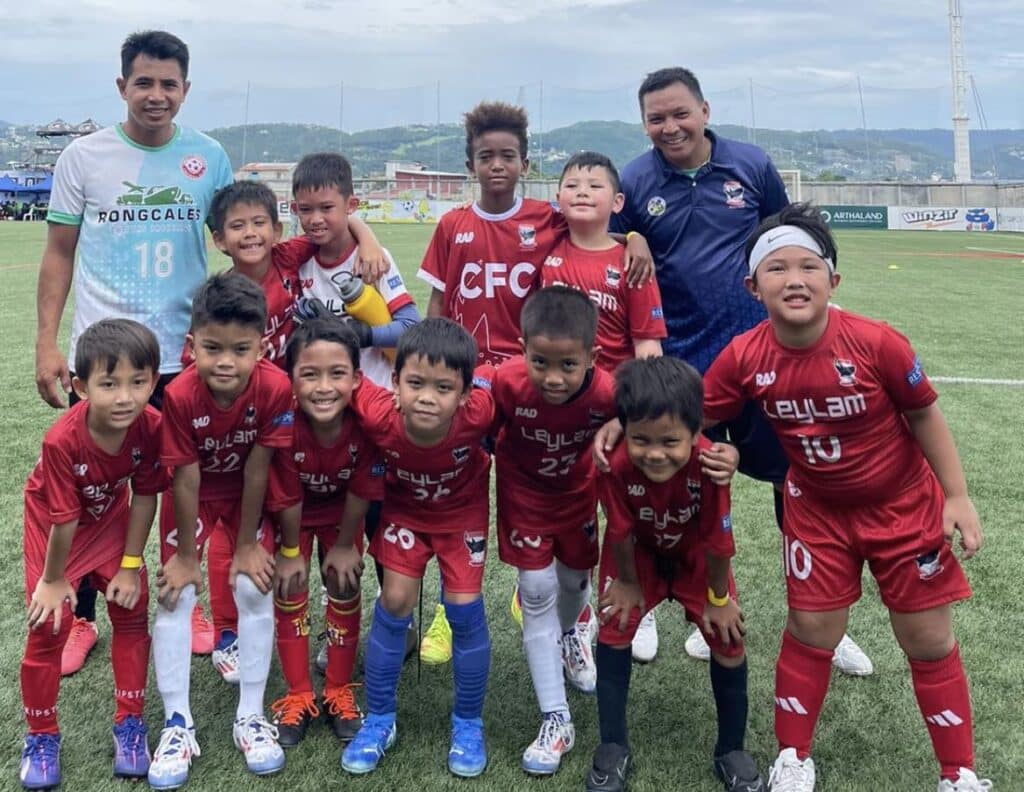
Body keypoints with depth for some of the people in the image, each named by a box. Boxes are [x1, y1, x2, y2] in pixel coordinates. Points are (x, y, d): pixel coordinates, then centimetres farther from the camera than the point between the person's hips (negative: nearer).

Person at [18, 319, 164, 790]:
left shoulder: (151, 426, -29)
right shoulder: (63, 440, -38)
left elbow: (144, 496, -16)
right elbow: (64, 519, -26)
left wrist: (130, 565, -10)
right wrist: (53, 579, -13)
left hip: (111, 517, 3)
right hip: (54, 522, -3)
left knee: (132, 611, 2)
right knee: (48, 624, -4)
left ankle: (129, 724, 17)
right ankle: (41, 736, 15)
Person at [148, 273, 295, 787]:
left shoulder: (275, 388, -30)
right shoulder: (180, 395, -31)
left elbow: (257, 469, -21)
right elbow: (185, 478, -22)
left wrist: (246, 545, -12)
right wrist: (187, 553, -13)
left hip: (247, 497, 0)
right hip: (193, 496, 0)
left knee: (254, 589, -6)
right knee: (175, 593, -7)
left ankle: (250, 716, 9)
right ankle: (178, 724, 6)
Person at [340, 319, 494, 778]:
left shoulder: (477, 414, -39)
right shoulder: (380, 415, -37)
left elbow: (492, 374, -18)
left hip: (463, 510, -1)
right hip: (404, 508, 1)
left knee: (465, 609, -2)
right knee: (395, 604, -1)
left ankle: (468, 725, 17)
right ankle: (379, 721, 17)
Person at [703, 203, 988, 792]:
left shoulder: (877, 343, -25)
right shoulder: (745, 357, -19)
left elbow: (924, 416, -10)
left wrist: (958, 497, -6)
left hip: (904, 507, -1)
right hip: (818, 511, 2)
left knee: (929, 641, 9)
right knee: (810, 633, 9)